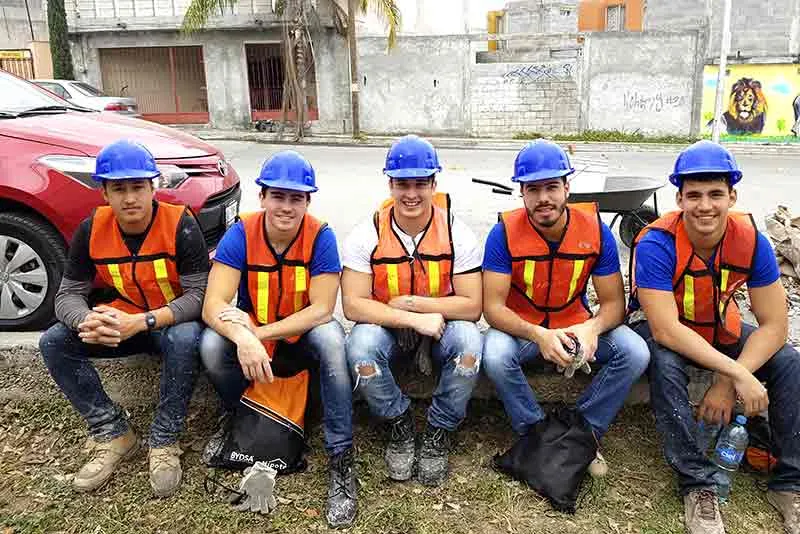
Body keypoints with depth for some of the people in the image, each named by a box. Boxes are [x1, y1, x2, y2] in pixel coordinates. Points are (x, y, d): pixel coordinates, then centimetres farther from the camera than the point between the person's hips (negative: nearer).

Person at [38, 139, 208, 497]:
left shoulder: (180, 225, -20)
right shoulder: (91, 230, -7)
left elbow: (199, 294, -23)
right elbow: (68, 293, -6)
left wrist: (142, 322, -37)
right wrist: (85, 321, -32)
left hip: (174, 321, -4)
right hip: (123, 323, 5)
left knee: (185, 340, -38)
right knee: (53, 343, -14)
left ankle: (164, 442, -20)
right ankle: (113, 434, -10)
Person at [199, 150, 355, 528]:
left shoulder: (320, 237, -19)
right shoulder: (241, 234, -17)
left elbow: (321, 310, -23)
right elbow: (213, 305, -24)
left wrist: (259, 333, -33)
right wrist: (243, 338, -46)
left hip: (302, 334, -1)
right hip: (250, 334, 1)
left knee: (331, 338, -33)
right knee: (211, 345, -29)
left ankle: (341, 460, -24)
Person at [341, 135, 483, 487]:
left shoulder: (456, 234, -11)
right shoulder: (367, 235, -11)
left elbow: (471, 307, -15)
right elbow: (353, 305, -18)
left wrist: (410, 302, -22)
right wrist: (414, 320, -28)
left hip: (441, 328, 0)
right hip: (386, 328, 0)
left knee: (469, 340, -32)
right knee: (360, 346, -32)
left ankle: (439, 431, -6)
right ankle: (400, 424, -4)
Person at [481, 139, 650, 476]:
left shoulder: (595, 230, -11)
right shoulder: (505, 232, -17)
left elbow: (614, 303, -7)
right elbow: (493, 307, -19)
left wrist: (591, 328, -31)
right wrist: (539, 335, -37)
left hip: (577, 324, 2)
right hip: (521, 327, -2)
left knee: (635, 353, -22)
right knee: (495, 355, -33)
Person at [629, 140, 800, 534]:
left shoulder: (751, 240, -18)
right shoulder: (656, 244, -30)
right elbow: (665, 330, -35)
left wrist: (728, 384, -28)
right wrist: (738, 374, -38)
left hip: (720, 327, 4)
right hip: (660, 327, -4)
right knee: (666, 364, -36)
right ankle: (697, 485, -23)